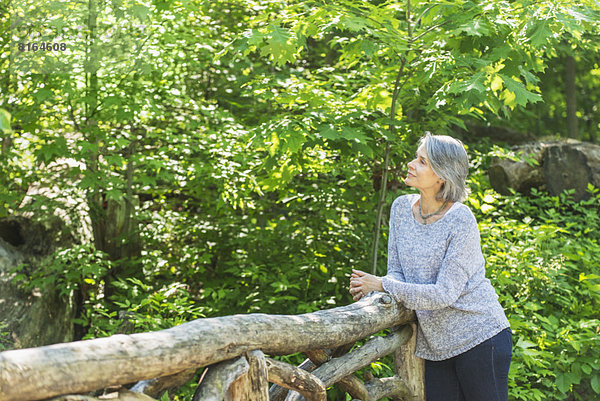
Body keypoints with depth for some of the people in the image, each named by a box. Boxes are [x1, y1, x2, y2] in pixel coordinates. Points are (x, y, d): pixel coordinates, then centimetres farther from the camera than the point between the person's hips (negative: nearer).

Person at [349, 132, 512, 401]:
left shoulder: (460, 221, -19)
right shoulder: (401, 207, 2)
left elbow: (445, 294, -21)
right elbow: (397, 271, 5)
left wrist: (383, 285, -22)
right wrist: (372, 290, -17)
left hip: (480, 336, -6)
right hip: (436, 345, 6)